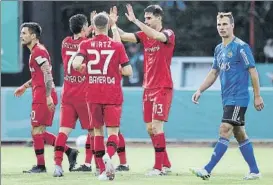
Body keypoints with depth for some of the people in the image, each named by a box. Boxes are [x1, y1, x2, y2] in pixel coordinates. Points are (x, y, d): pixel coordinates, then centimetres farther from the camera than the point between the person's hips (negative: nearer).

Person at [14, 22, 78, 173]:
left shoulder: (38, 51, -12)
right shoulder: (36, 51, 19)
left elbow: (47, 74, -21)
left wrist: (48, 96, -26)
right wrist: (25, 86, 32)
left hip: (42, 97, -10)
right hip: (41, 97, 10)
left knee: (36, 131, -5)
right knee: (39, 132, 12)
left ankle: (40, 165, 0)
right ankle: (69, 151, 10)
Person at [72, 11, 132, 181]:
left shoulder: (86, 45, 0)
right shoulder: (117, 46, -2)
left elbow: (76, 64, -15)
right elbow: (128, 71, -5)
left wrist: (83, 67, 7)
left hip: (93, 95, 2)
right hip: (113, 95, -1)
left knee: (97, 130, 14)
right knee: (113, 131, -1)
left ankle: (103, 170, 11)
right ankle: (109, 155, -33)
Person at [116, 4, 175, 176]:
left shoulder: (168, 34, -8)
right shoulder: (144, 35, 10)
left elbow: (156, 36, -29)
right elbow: (124, 36, 1)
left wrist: (135, 20, -32)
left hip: (163, 88, -7)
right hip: (148, 88, 7)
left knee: (157, 126, -13)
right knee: (150, 128, 9)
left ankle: (159, 167, -11)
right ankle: (166, 164, 19)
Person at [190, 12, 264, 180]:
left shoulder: (241, 47, -10)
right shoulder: (219, 49, 14)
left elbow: (253, 71, -10)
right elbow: (214, 73, 22)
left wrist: (257, 96, -11)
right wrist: (200, 91, 12)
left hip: (238, 98, -9)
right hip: (227, 99, 9)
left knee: (225, 131, -13)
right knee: (240, 134, 10)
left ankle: (208, 170, -19)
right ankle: (254, 171, 15)